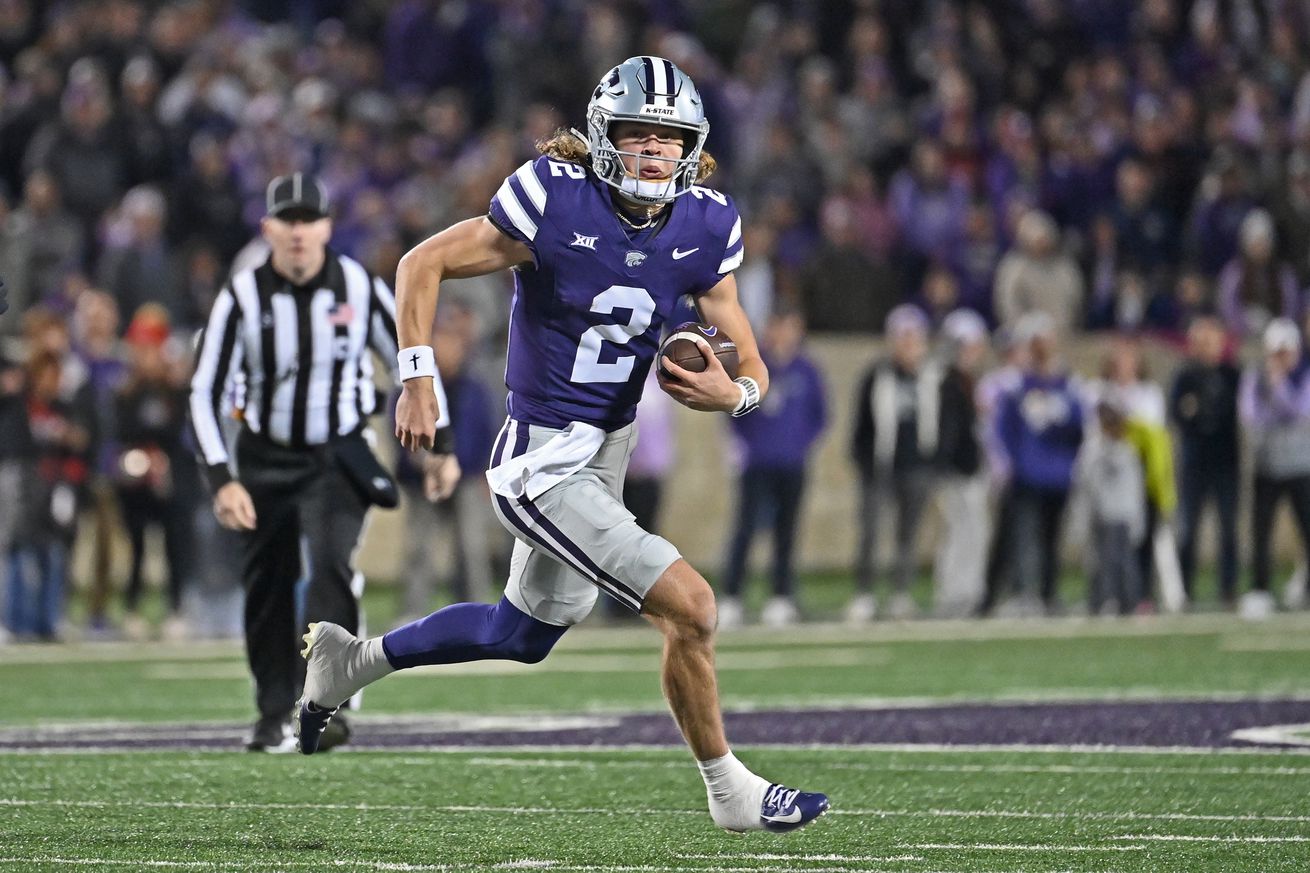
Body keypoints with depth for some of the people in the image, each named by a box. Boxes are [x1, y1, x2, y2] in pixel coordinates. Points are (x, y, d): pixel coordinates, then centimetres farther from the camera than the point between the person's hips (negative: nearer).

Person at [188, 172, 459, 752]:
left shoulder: (359, 289, -12)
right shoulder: (243, 295, -14)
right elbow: (205, 393, -11)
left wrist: (440, 445, 6)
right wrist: (222, 481, -19)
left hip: (339, 458, -1)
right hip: (266, 459, 1)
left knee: (331, 565, -22)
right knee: (267, 588, 3)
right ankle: (275, 716, 19)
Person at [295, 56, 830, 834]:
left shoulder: (705, 227, -3)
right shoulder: (557, 200, -19)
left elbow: (753, 370, 1)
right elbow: (423, 265, -10)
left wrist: (732, 392, -22)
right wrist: (418, 381, -16)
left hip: (610, 449, 8)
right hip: (543, 466, -8)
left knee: (527, 633, 25)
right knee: (690, 607, -14)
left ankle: (350, 662, 42)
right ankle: (730, 792, 3)